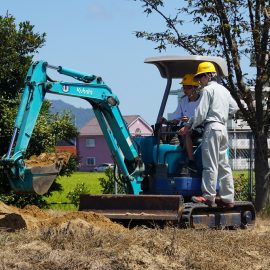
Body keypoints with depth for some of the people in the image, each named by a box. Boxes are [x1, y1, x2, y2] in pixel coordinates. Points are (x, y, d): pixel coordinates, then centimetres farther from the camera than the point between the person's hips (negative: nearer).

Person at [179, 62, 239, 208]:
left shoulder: (208, 89, -7)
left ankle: (208, 197, -12)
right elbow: (234, 108, 25)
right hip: (223, 128, 9)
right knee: (223, 165, 8)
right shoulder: (223, 90, 19)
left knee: (210, 165, -9)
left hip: (212, 127, -9)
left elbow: (200, 113, -12)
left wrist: (189, 126, -3)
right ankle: (227, 198, 7)